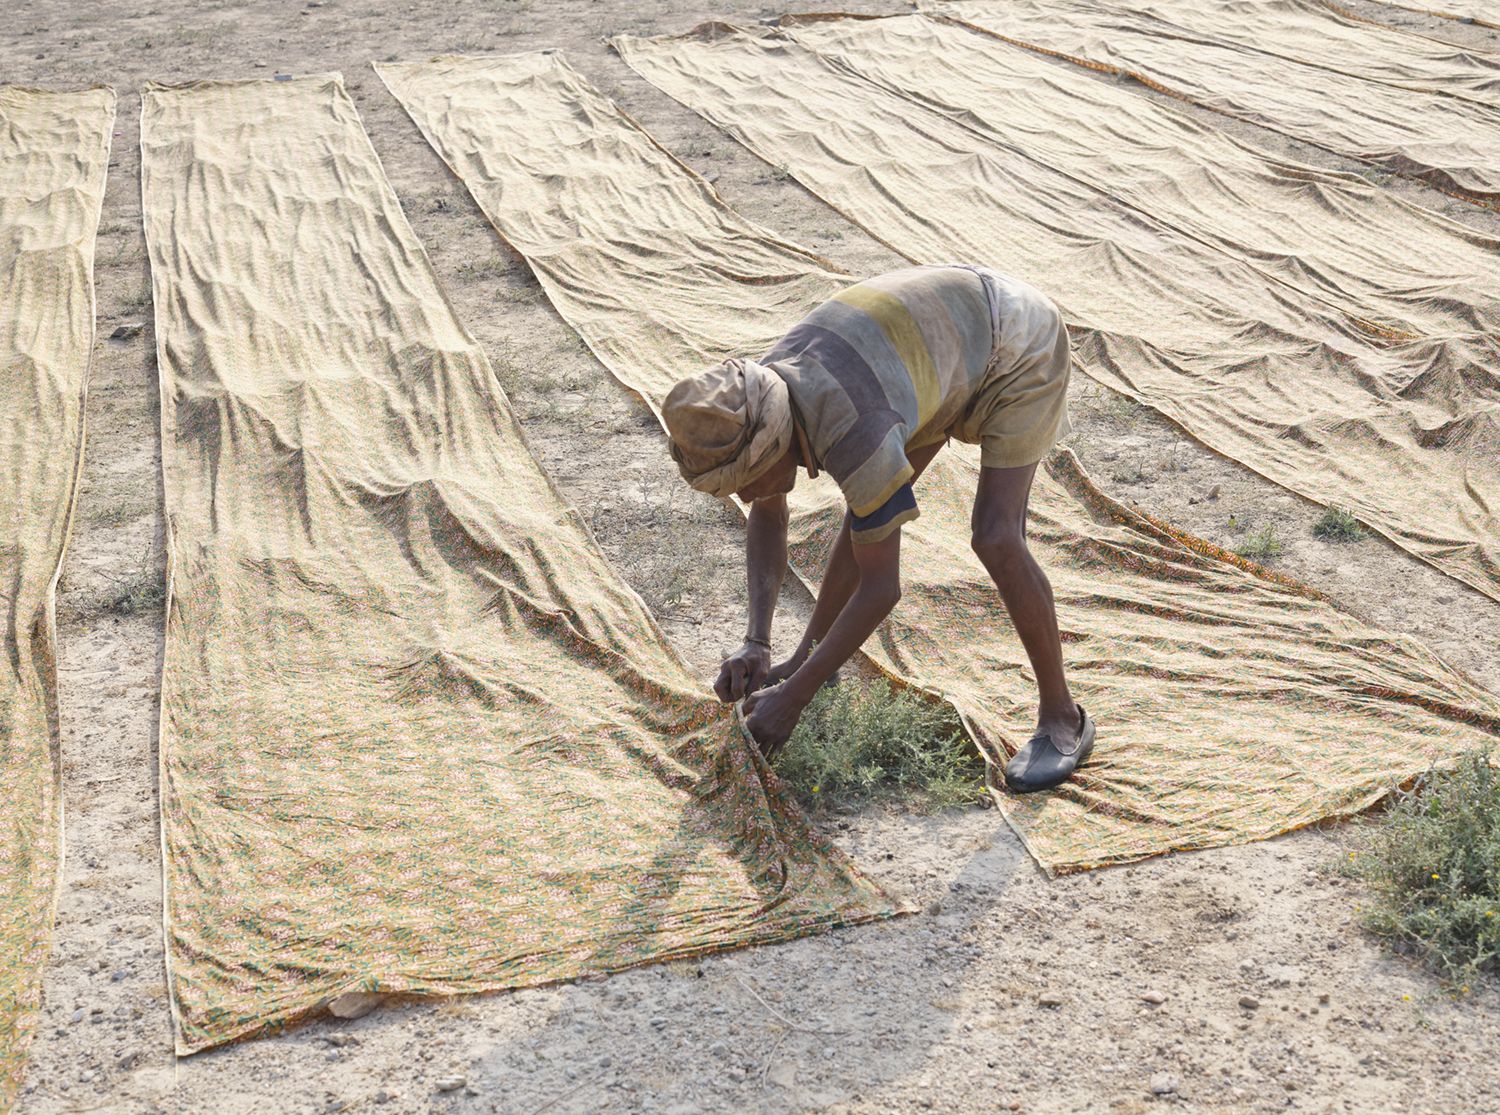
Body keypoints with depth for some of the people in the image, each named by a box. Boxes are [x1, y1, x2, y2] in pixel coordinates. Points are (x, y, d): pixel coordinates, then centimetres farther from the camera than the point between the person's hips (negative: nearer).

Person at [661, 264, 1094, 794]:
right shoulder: (751, 411, -16)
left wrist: (792, 698, -24)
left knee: (996, 538, -18)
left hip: (1020, 345, -8)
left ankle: (1061, 717, -1)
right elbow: (769, 518, 2)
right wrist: (755, 645, -7)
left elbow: (881, 587, -31)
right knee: (870, 516, 9)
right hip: (947, 338, 8)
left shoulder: (852, 436, -40)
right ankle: (808, 655, 29)